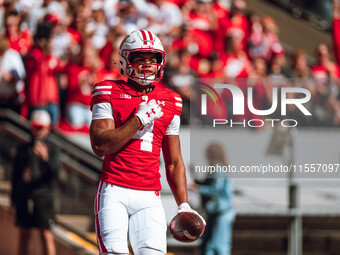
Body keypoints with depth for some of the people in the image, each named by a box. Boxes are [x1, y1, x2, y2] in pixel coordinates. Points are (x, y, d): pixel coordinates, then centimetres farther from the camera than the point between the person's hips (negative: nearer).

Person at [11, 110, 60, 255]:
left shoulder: (51, 150, 5)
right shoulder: (23, 150, 15)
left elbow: (54, 171, -11)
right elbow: (15, 175, 17)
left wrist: (45, 158, -30)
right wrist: (14, 198, 13)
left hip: (43, 196, -3)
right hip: (23, 197, 3)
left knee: (46, 235, -9)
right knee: (23, 236, 6)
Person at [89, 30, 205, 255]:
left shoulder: (169, 102, 14)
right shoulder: (110, 93, 3)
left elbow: (174, 162, 18)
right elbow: (100, 145, -10)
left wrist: (183, 206, 9)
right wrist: (140, 118, -10)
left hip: (149, 198, 3)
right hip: (114, 192, -3)